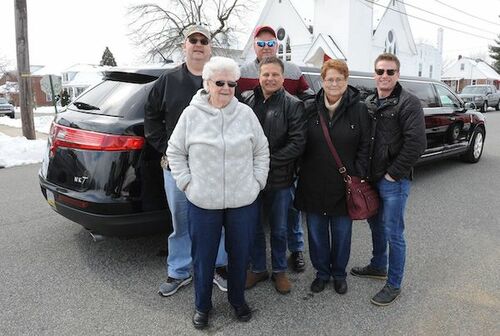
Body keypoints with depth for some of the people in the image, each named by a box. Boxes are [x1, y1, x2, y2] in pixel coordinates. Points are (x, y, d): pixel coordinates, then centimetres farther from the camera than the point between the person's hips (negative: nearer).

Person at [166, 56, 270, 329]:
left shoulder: (246, 113, 1)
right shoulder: (191, 114, -3)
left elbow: (261, 151, 8)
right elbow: (175, 151, 4)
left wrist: (257, 181, 1)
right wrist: (186, 182, -4)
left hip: (244, 201, 2)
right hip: (203, 203, -1)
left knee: (240, 254, 15)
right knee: (203, 256, 11)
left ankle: (237, 300, 40)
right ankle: (202, 305, 34)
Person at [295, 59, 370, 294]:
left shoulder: (359, 110, -3)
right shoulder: (311, 109, 0)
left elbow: (365, 147, -1)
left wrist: (357, 176, -7)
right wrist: (302, 173, 0)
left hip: (344, 186, -1)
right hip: (313, 185, 2)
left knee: (342, 235, 13)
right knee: (317, 233, 13)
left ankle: (339, 274, 35)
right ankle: (322, 272, 34)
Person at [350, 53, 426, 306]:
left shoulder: (408, 103, -11)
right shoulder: (368, 103, 9)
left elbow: (416, 143, -19)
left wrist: (393, 174, -16)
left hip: (394, 182, -7)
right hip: (371, 179, 7)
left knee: (393, 233, 2)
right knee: (376, 225, 21)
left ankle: (394, 285, 18)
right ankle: (378, 266, 41)